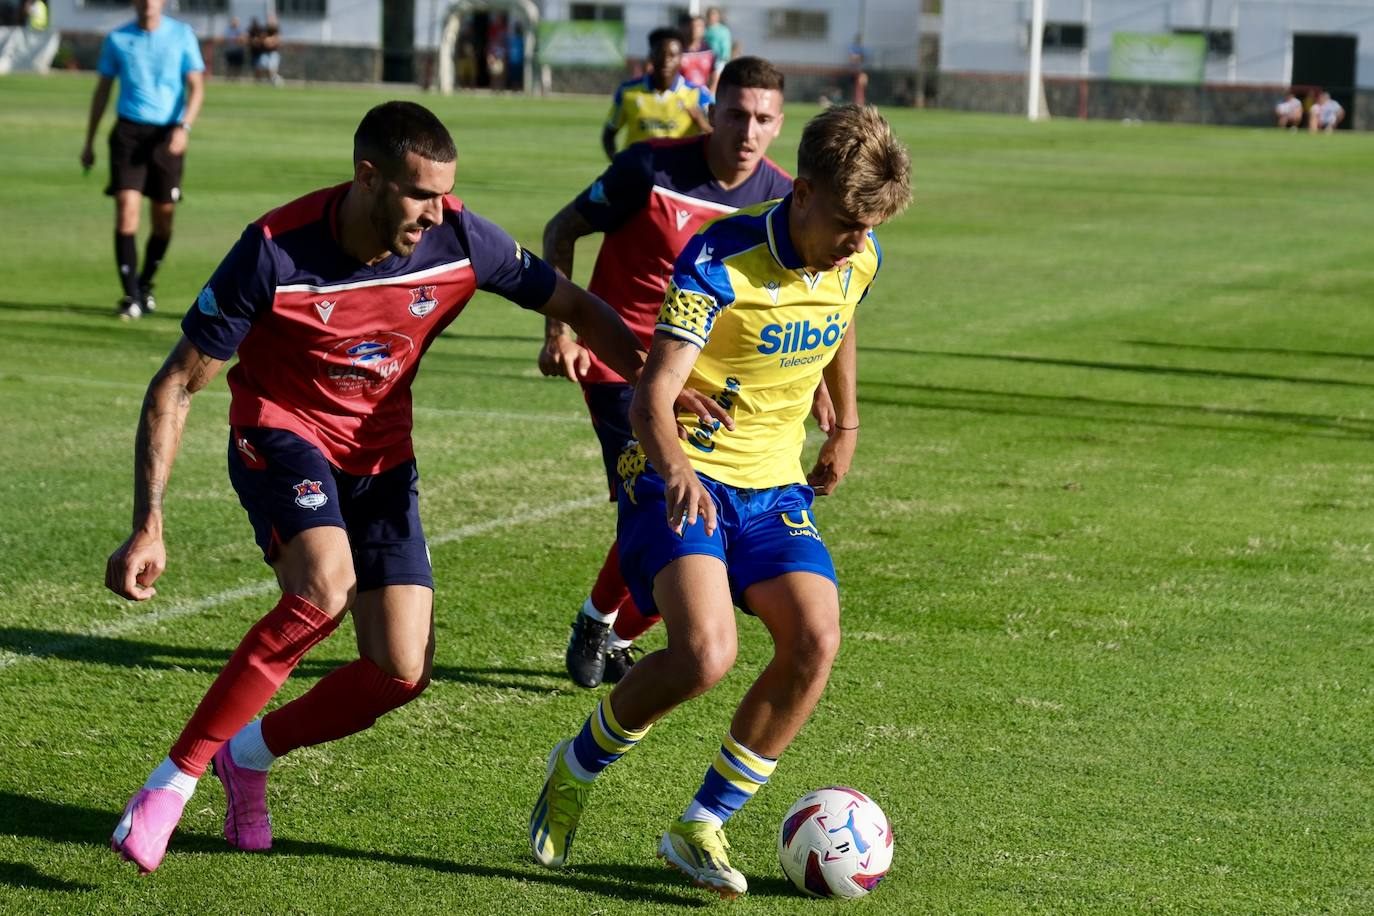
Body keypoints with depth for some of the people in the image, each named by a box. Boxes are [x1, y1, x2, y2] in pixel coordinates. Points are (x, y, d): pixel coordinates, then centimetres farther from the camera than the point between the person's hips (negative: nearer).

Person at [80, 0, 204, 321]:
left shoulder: (182, 35, 2)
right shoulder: (117, 39, 5)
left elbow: (196, 87, -1)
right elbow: (102, 90, 13)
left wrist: (184, 127, -17)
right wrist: (89, 142, 13)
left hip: (167, 136, 0)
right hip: (129, 131, 0)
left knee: (163, 220, 6)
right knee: (127, 210, -14)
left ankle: (144, 285, 29)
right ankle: (131, 297, -12)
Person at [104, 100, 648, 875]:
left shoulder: (460, 240, -16)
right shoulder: (276, 251, -24)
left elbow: (576, 307, -1)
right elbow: (176, 387, -17)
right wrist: (149, 526, -24)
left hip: (381, 455, 4)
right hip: (280, 434, -4)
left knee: (402, 671, -7)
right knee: (323, 589, -34)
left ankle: (250, 753, 21)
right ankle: (176, 778, -21)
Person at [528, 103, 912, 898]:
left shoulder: (858, 259, -1)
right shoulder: (722, 259, -22)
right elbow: (653, 394, -29)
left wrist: (846, 426, 31)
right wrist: (676, 468, -47)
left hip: (774, 483, 6)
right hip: (684, 481, -6)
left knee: (816, 639, -16)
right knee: (705, 653, -26)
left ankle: (701, 828, -2)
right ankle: (576, 769, 4)